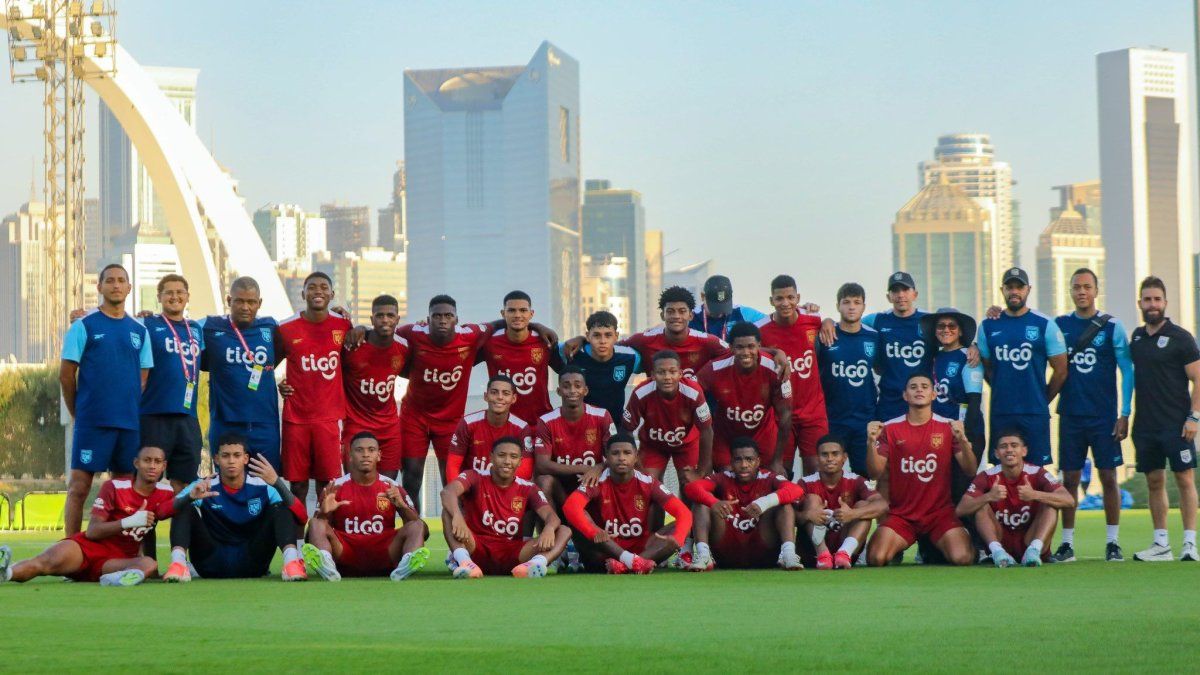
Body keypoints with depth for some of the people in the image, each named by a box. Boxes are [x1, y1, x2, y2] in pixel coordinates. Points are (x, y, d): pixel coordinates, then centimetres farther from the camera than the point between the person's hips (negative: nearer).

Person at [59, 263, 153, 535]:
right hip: (92, 422, -4)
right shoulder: (84, 326, 1)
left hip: (130, 422, 4)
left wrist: (131, 411, 8)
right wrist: (79, 414, 4)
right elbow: (66, 375, 1)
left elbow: (143, 378, 15)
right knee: (79, 487, -6)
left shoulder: (139, 331, 13)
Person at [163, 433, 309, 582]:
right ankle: (178, 564, -40)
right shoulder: (202, 488, 0)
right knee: (185, 508, -16)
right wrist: (190, 497, -36)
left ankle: (291, 561, -40)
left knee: (281, 508, -15)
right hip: (212, 567, 0)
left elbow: (301, 517, -14)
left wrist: (277, 482, -30)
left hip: (252, 566, 0)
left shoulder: (262, 487, -1)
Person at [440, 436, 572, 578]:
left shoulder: (527, 489, 8)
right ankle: (464, 562, -46)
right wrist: (457, 516, -44)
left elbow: (552, 517, -8)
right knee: (449, 508, -22)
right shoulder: (476, 478, 0)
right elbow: (447, 492, -22)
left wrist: (549, 529, -35)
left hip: (511, 555, 2)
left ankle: (538, 562, -48)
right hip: (476, 549, -2)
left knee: (564, 530, -14)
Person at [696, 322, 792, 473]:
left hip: (764, 437, 0)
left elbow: (784, 415, -15)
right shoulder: (715, 370, -24)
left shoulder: (775, 370, -23)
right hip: (726, 438, 0)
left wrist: (778, 461, -13)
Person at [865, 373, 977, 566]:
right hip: (901, 513, 0)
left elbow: (970, 469, -4)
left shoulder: (949, 427, 3)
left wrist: (962, 440, -21)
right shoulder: (890, 429, 3)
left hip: (941, 512, 0)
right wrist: (871, 443, -19)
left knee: (963, 558, -24)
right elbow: (876, 474, -2)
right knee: (876, 558, -23)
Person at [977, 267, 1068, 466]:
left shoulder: (1045, 325, 0)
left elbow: (1061, 371, 3)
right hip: (1000, 413, 2)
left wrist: (1043, 399, 8)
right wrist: (1004, 395, 9)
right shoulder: (988, 326, 8)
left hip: (1035, 414, -2)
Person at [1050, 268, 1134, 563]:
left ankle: (1112, 542, 7)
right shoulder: (1058, 325, 6)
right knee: (1069, 478, 2)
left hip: (1105, 417, -2)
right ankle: (1067, 543, 7)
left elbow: (1127, 371, 0)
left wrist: (1125, 414, -6)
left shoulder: (1112, 327, 0)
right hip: (1071, 416, 2)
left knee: (1109, 477, 0)